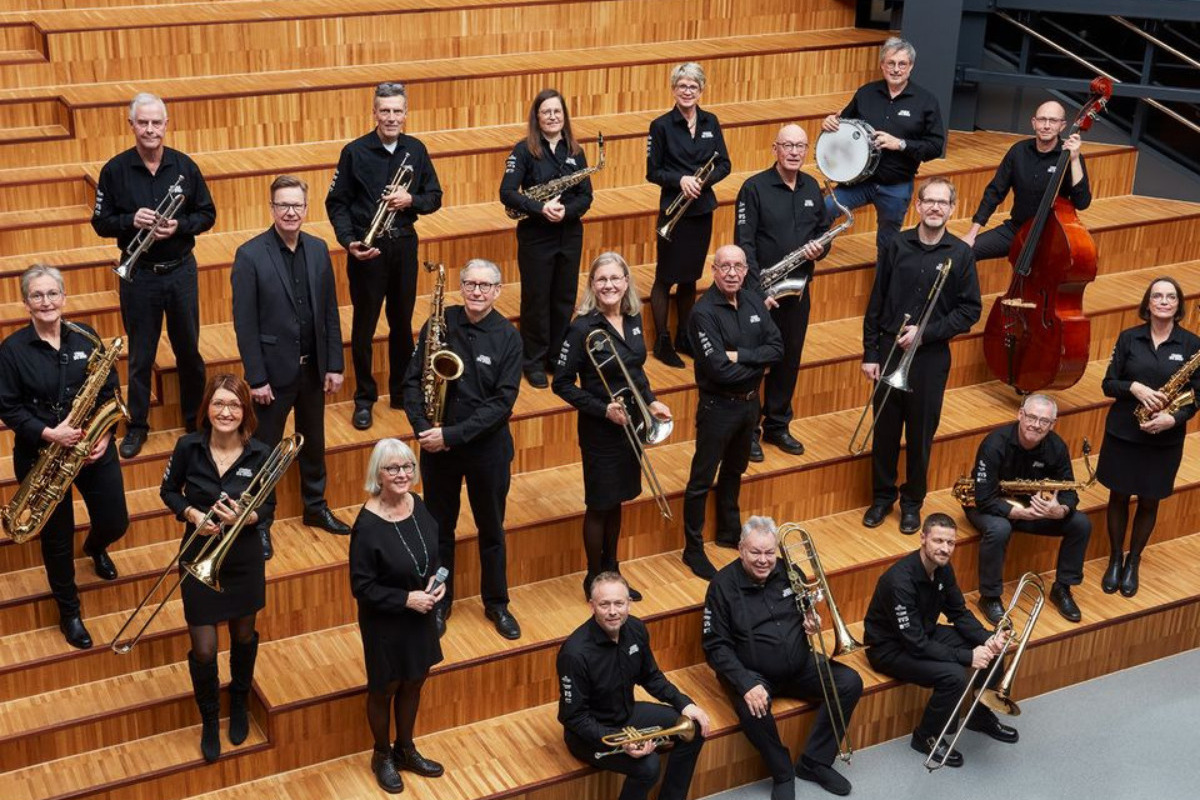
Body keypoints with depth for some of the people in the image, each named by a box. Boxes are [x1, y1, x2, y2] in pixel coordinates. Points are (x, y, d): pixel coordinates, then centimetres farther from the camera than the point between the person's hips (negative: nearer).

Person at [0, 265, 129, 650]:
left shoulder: (85, 337, -1)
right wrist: (48, 433, -22)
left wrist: (105, 435, -11)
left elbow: (111, 390, 2)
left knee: (115, 523, 11)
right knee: (57, 539, 9)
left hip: (94, 449, 2)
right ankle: (69, 611, 30)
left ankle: (95, 548, 50)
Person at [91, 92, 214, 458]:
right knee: (140, 355, 9)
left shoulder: (184, 166, -3)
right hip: (138, 275, -1)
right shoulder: (115, 170, -5)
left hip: (181, 272, 1)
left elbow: (207, 214, 3)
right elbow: (100, 222, -1)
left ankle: (195, 418, 28)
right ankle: (137, 425, 22)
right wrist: (131, 221, -21)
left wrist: (180, 226, -16)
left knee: (188, 349, 12)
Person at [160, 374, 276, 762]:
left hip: (244, 560, 1)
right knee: (203, 650, 1)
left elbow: (268, 509, -3)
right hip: (198, 560, -1)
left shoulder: (260, 454, -13)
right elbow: (169, 491, 2)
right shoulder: (188, 446, -13)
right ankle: (209, 719, 28)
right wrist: (192, 514, -16)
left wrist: (245, 516, -24)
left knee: (243, 636, 20)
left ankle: (239, 703, 47)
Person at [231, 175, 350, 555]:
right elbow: (245, 323, -13)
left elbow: (330, 312, 6)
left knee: (313, 441, 19)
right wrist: (256, 378, -15)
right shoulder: (250, 255, -13)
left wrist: (335, 364, 3)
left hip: (313, 367, 5)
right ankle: (259, 522, 21)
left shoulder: (318, 249, 2)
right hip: (274, 370, -5)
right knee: (265, 447, 8)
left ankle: (316, 507, 37)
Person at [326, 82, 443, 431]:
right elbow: (336, 203, -4)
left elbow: (434, 198, 8)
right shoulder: (355, 151, -7)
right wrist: (349, 241, -18)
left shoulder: (416, 150, 3)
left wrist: (411, 199, -14)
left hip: (404, 245, 3)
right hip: (366, 248, -3)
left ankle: (402, 391, 27)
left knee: (402, 323, 13)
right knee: (363, 326, 3)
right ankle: (364, 399, 15)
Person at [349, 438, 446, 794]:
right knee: (385, 689, 15)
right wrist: (406, 599, -23)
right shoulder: (368, 526, -26)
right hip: (384, 622, -6)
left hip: (421, 615, 6)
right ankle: (382, 756, 38)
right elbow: (362, 588, -20)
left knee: (414, 683, 22)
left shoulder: (418, 506, -7)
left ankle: (405, 750, 43)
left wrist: (437, 580, -9)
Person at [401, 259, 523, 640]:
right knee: (439, 528, 14)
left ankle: (496, 603, 32)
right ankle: (439, 603, 31)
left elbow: (503, 402, -15)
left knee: (491, 529, 14)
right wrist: (422, 427, -18)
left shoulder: (507, 336, -10)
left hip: (488, 447, -1)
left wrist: (452, 434, -21)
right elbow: (412, 380, -2)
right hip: (437, 445, 1)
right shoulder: (440, 324, -6)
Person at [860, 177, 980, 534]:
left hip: (931, 356, -1)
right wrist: (870, 353, 0)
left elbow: (970, 310, -2)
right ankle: (882, 496, 26)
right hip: (890, 350, 1)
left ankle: (912, 502, 25)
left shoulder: (960, 254, -3)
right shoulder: (898, 245, -1)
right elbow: (876, 303, 2)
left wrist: (926, 333, -13)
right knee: (885, 428, 9)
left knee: (921, 433, 9)